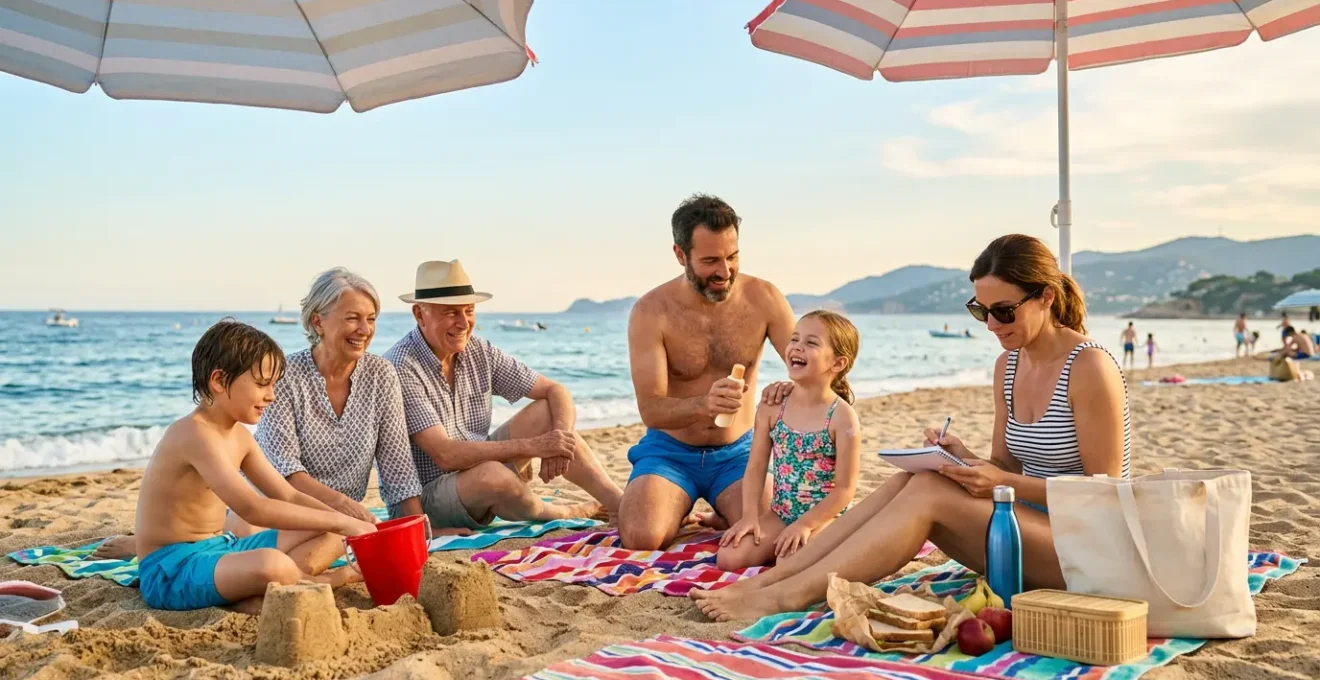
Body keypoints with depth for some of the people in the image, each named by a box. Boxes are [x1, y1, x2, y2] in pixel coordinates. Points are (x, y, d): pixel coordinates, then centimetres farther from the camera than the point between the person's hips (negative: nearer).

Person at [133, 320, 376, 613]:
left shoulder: (239, 435, 9)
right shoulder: (195, 433, -21)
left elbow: (290, 496, 11)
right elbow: (252, 508, -32)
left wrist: (347, 523, -4)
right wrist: (337, 520, -28)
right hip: (171, 570, -10)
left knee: (329, 538, 5)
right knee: (272, 565, -39)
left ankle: (259, 596, -18)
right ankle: (322, 581, -8)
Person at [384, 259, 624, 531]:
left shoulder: (479, 352, 0)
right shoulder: (401, 368, -21)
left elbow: (556, 391, 0)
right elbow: (445, 455, -28)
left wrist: (561, 435, -22)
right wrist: (531, 446, -31)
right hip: (419, 501, -7)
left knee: (547, 412, -7)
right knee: (493, 475, -35)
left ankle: (622, 504, -8)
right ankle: (563, 514, -5)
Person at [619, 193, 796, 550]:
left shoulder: (763, 298, -7)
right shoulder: (652, 311, -14)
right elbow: (651, 410, -18)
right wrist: (704, 404, -41)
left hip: (737, 453, 1)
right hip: (670, 452, -1)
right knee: (642, 538, -27)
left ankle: (725, 516, 10)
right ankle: (674, 509, 9)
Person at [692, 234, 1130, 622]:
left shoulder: (1090, 367, -15)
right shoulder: (1008, 365, 7)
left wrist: (1006, 483, -24)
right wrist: (964, 459, -10)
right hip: (1030, 531, 7)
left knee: (929, 492, -27)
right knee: (908, 481, -18)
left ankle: (787, 596, -29)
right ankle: (768, 580, -23)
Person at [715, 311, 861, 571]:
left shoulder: (842, 417, -12)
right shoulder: (772, 408, 0)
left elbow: (845, 488, -13)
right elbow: (755, 468, 2)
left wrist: (805, 524, -19)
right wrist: (750, 516, -11)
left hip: (824, 517, -4)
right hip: (779, 513, 4)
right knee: (729, 557, -14)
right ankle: (780, 545, 12)